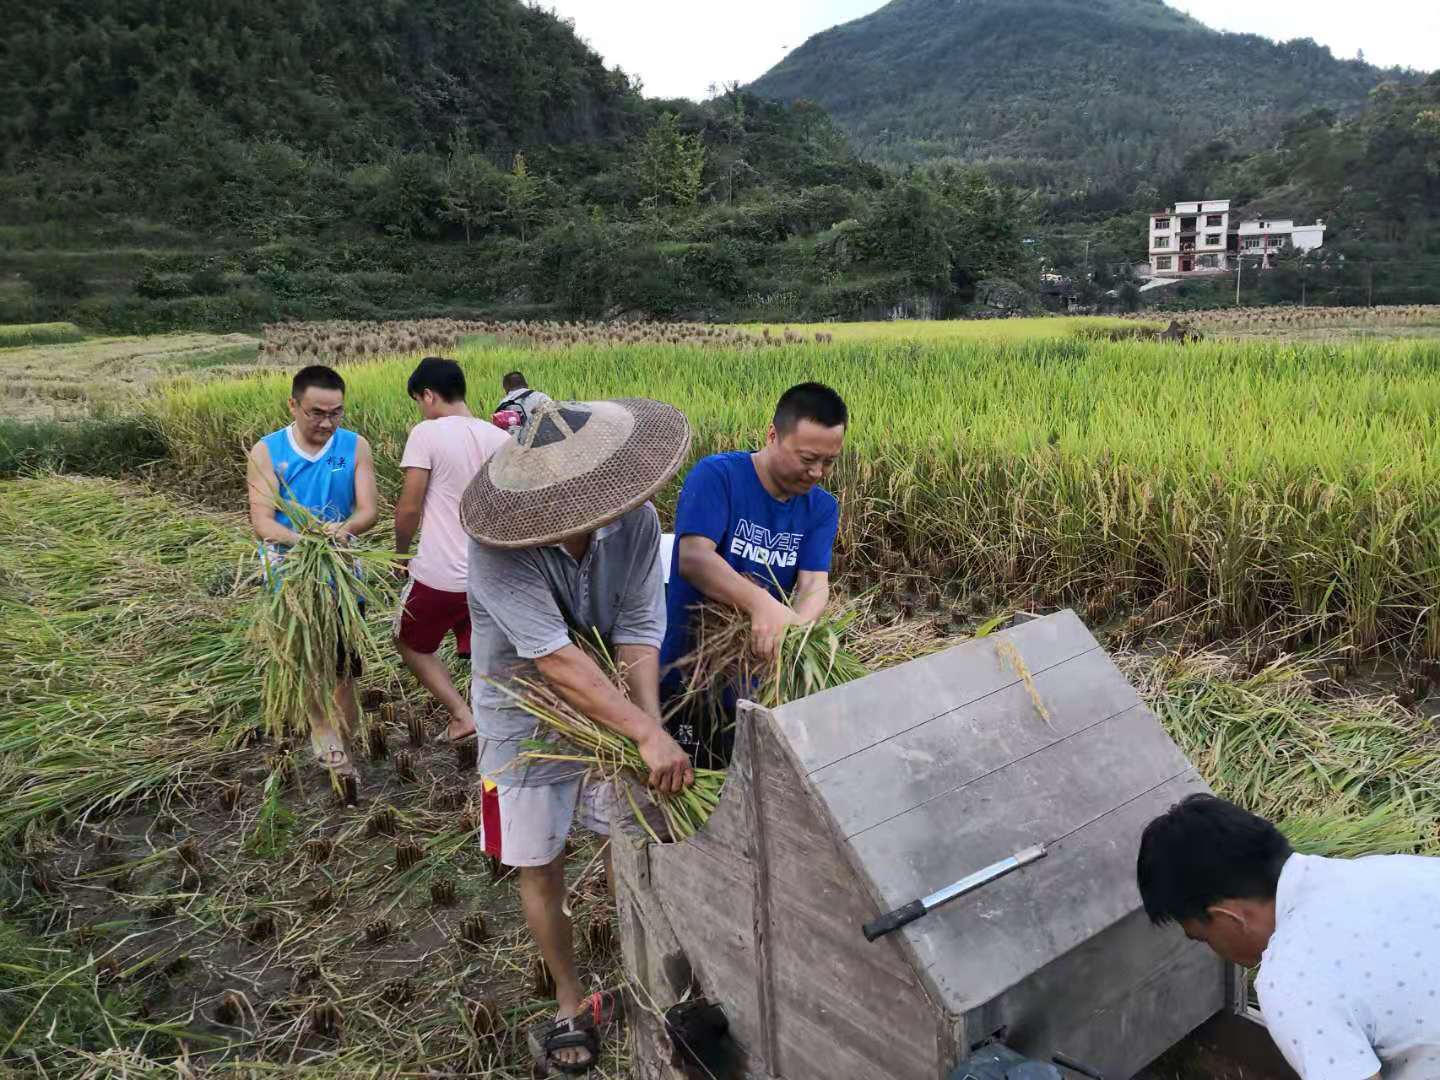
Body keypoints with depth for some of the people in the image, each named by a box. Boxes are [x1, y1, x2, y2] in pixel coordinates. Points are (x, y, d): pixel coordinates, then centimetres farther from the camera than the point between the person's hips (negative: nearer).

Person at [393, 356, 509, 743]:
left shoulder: (426, 433, -12)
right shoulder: (501, 438, 3)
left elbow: (409, 509, -12)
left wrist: (401, 553, 5)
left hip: (439, 574, -5)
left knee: (410, 644, 19)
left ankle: (462, 715, 8)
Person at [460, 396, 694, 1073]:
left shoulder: (635, 519, -22)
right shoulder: (499, 544, -32)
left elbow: (639, 632, -19)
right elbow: (555, 657, -37)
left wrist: (652, 725, -33)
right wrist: (648, 735, -40)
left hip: (610, 705, 2)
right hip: (526, 718, -2)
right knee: (540, 866, 11)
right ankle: (571, 1003, 34)